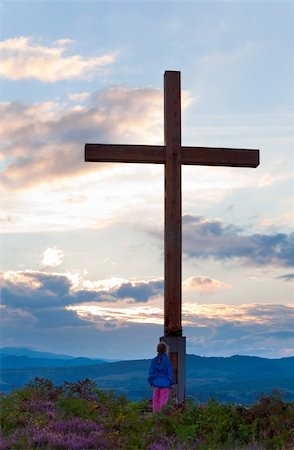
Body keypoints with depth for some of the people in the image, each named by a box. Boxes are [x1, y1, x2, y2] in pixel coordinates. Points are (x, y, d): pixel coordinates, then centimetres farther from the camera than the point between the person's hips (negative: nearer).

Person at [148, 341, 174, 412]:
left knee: (155, 399, 12)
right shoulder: (167, 360, -9)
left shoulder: (154, 360, -1)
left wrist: (151, 382, 12)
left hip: (156, 383, 3)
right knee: (163, 400, 2)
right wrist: (171, 383, 4)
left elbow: (151, 372, 3)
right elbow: (170, 372, -5)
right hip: (165, 384, -3)